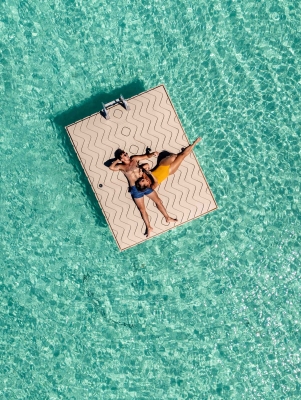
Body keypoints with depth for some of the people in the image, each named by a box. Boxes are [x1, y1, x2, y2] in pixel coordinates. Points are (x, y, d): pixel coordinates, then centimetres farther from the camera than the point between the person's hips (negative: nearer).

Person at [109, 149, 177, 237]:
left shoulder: (134, 159, 7)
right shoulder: (121, 166, -2)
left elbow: (146, 156, 6)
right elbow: (111, 167, -18)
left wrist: (152, 154, -14)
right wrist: (117, 160, -4)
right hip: (135, 189, -3)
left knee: (158, 201, 8)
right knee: (142, 209, 1)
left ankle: (167, 218, 24)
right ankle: (149, 227, 12)